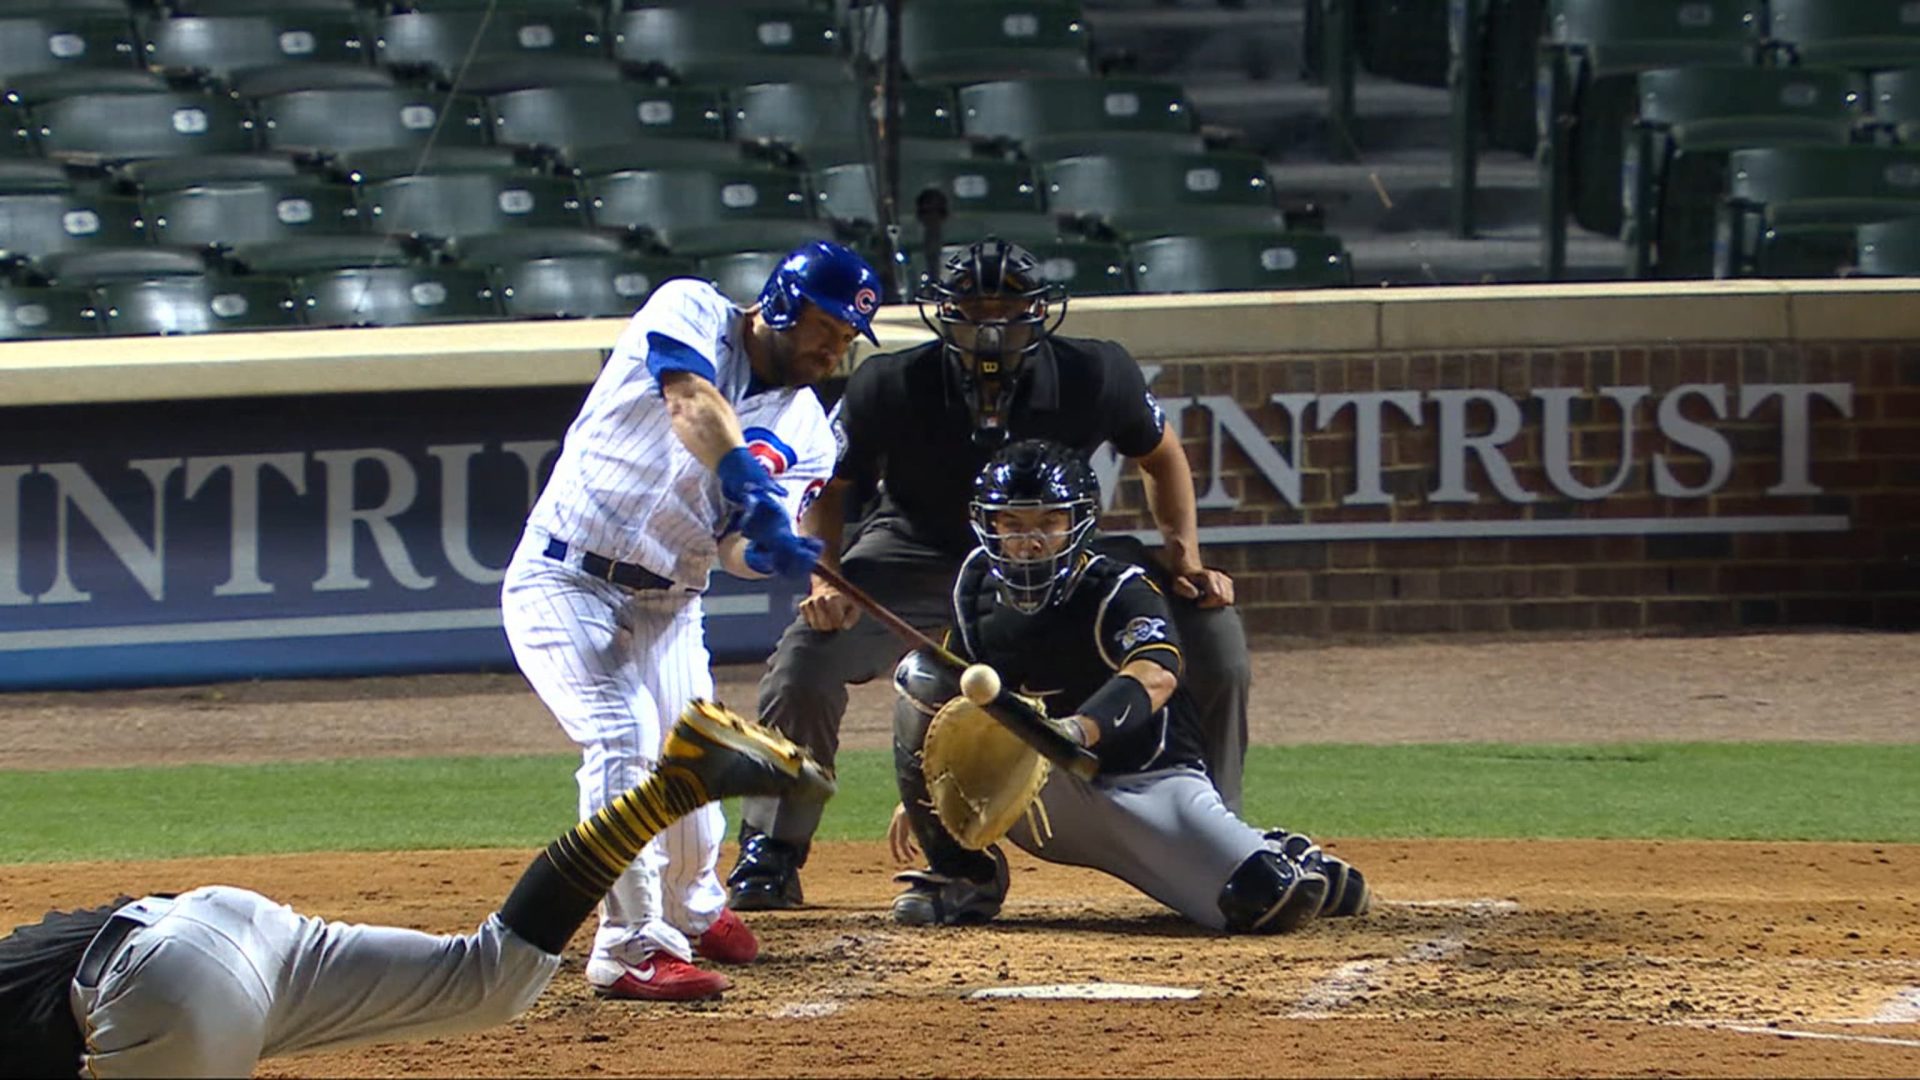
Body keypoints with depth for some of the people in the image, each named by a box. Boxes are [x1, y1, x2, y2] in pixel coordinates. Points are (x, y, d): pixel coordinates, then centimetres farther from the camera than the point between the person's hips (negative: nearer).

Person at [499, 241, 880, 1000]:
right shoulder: (690, 312, -9)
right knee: (624, 740, -21)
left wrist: (769, 551, -33)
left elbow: (736, 548, -9)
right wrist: (748, 482, -46)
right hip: (566, 585, -6)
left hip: (666, 603, 6)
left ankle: (693, 909, 39)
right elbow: (692, 404, -30)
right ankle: (631, 946, -19)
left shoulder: (806, 437, 3)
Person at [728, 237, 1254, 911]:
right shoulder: (891, 387, -25)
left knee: (1213, 625, -14)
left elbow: (1159, 455, -1)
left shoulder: (1095, 377, -22)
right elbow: (826, 488, -9)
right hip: (918, 558, -1)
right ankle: (772, 856, -2)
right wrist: (824, 581, -25)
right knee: (804, 664, -24)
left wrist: (1184, 562, -10)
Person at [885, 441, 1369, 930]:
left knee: (1271, 901, -27)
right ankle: (961, 876, -4)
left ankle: (1282, 862, 16)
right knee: (920, 674, -15)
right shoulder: (978, 585, 0)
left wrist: (1077, 731, -57)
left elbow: (1156, 676, -39)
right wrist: (919, 794, 13)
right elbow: (953, 690, 16)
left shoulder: (1120, 591, -18)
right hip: (1040, 805, 4)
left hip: (1148, 782, -4)